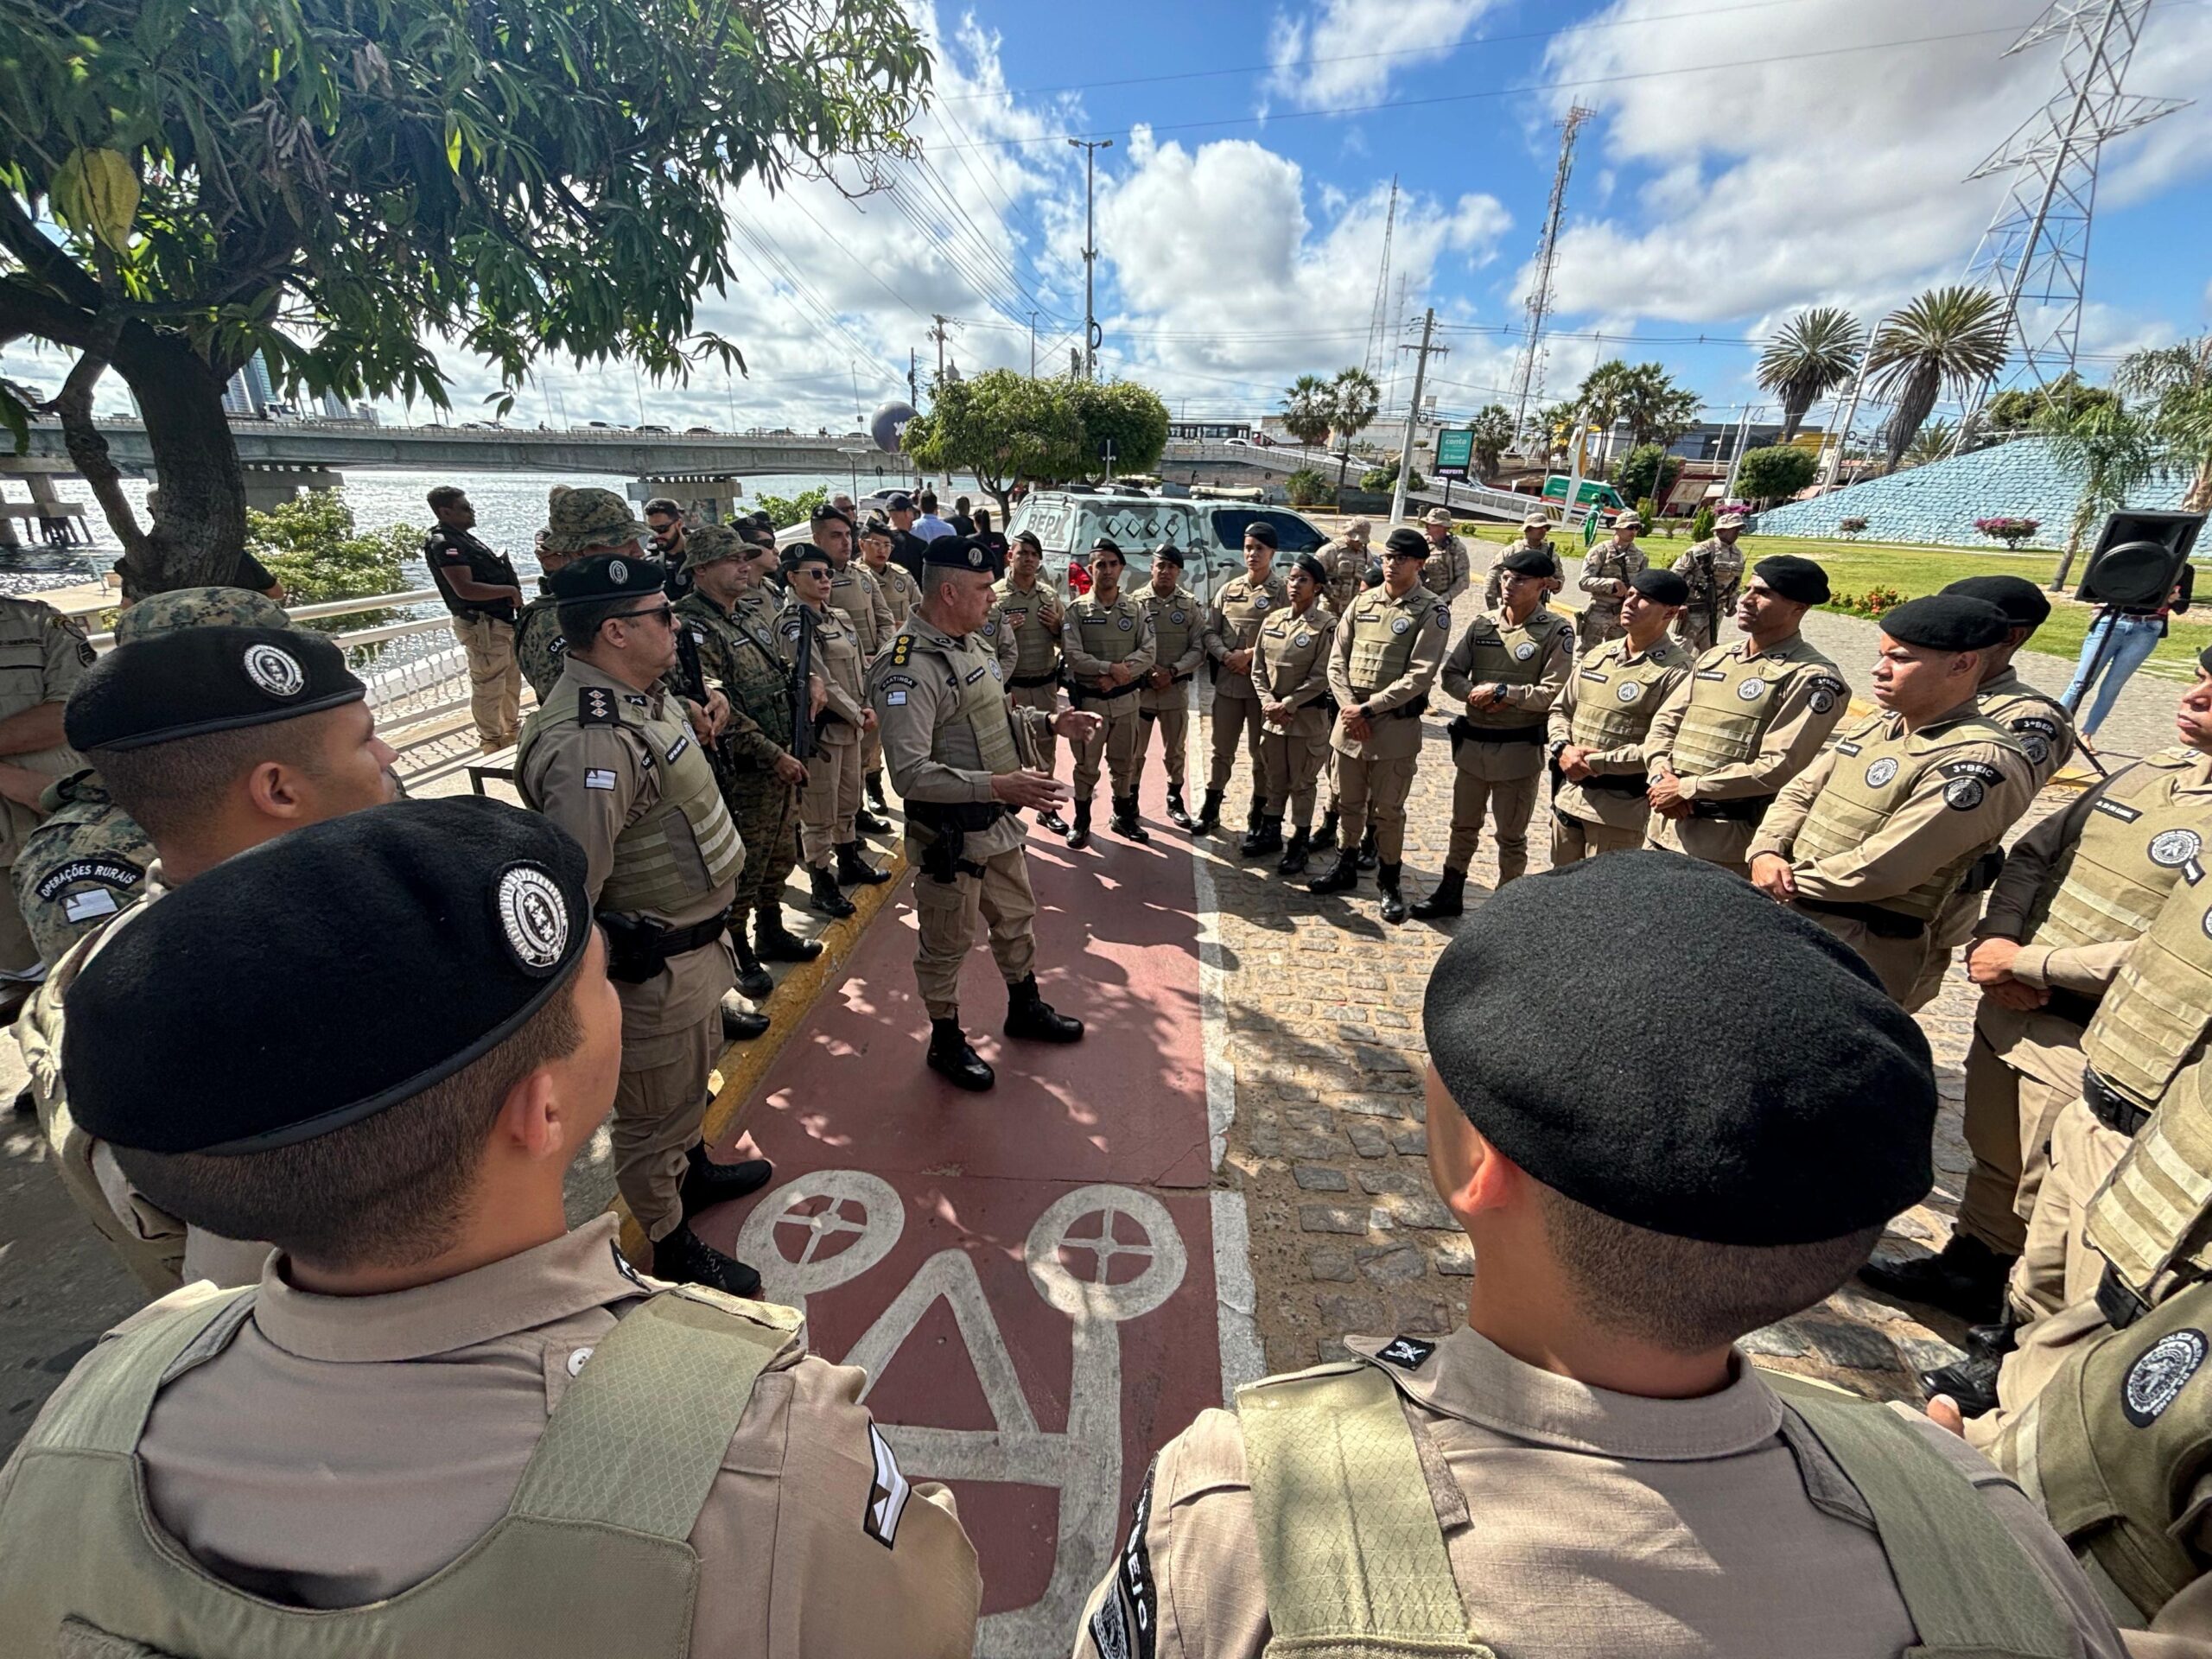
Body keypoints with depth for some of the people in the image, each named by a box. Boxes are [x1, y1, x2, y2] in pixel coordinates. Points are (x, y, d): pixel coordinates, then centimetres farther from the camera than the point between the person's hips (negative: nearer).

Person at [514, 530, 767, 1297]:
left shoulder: (641, 698, 2)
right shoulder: (592, 742, -31)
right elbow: (569, 892, -30)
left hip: (693, 940, 10)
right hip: (654, 968, -10)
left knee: (691, 1074, 31)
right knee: (654, 1112, 13)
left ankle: (694, 1172, 56)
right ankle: (672, 1248, 35)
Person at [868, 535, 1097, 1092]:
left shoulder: (971, 642, 6)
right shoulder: (910, 669, -24)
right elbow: (910, 773, -31)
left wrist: (1051, 722, 8)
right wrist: (997, 785, -38)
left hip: (999, 819, 9)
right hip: (949, 833, -9)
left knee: (1016, 918, 24)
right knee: (947, 944, 11)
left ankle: (1025, 1009, 47)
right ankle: (946, 1042, 33)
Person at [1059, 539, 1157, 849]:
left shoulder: (1136, 609, 3)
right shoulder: (1077, 610, -4)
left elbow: (1147, 653, -7)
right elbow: (1073, 656, -14)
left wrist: (1115, 676, -19)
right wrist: (1111, 667, -23)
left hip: (1127, 699, 3)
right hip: (1089, 700, -2)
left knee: (1125, 762, 14)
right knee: (1086, 765, 6)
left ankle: (1124, 817, 29)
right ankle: (1081, 821, 18)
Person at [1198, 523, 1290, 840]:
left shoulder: (1283, 593, -3)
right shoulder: (1228, 589, 9)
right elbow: (1210, 630, 6)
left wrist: (1249, 655, -17)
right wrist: (1226, 655, -12)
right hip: (1227, 681, 3)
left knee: (1261, 752, 8)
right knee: (1222, 750, 12)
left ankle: (1257, 817, 21)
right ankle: (1210, 812, 23)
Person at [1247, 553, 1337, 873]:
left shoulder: (1326, 625, -9)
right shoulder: (1273, 621, 6)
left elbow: (1321, 677, -14)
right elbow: (1258, 669, 7)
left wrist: (1287, 705, -16)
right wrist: (1268, 702, -7)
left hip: (1308, 717, -5)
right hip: (1272, 715, 5)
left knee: (1302, 783, 5)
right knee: (1274, 779, 16)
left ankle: (1300, 844, 16)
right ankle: (1270, 833, 31)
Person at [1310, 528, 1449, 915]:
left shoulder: (1432, 611, -6)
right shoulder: (1363, 602, 8)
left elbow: (1420, 675, -14)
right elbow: (1337, 659, 6)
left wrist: (1368, 709, -16)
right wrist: (1349, 707, -8)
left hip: (1396, 726, -4)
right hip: (1350, 720, 5)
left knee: (1388, 810, 4)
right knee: (1349, 802, 16)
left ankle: (1389, 883, 20)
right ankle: (1345, 867, 33)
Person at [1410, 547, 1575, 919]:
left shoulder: (1556, 631, -8)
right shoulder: (1481, 625, 5)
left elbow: (1554, 694, -15)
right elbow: (1451, 674, 5)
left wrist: (1502, 691, -19)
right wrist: (1475, 693, -14)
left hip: (1519, 749, -5)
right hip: (1472, 742, 5)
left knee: (1511, 837, 9)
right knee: (1463, 826, 17)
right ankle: (1450, 894, 31)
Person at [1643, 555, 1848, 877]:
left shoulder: (1812, 677, -8)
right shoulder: (1715, 657, 13)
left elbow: (1779, 768, -17)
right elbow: (1664, 722, 11)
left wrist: (1685, 788, -15)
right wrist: (1660, 774, -9)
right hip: (1666, 825, 6)